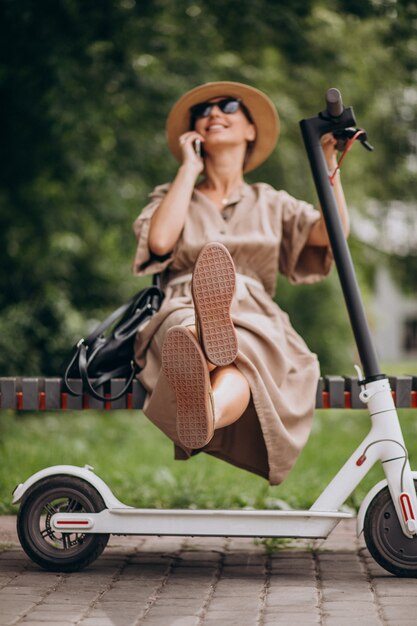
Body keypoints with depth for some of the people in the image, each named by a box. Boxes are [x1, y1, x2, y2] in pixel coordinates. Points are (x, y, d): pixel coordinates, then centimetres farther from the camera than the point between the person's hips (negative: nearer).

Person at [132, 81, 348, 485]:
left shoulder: (270, 204, 31)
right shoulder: (171, 196, 28)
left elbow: (334, 233, 12)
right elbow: (159, 241, 2)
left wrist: (329, 163, 3)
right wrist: (189, 167, 12)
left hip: (256, 320, 0)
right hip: (181, 314, 0)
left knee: (242, 355, -41)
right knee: (188, 326, -42)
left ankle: (208, 411, -77)